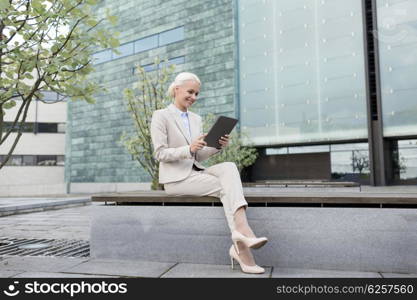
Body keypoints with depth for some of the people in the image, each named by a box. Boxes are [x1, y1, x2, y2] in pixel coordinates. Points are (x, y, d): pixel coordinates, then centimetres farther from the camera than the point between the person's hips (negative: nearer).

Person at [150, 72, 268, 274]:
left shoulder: (196, 119, 17)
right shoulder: (161, 116, -2)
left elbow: (199, 156, 14)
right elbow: (160, 154, -11)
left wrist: (217, 146, -6)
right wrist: (189, 149, -26)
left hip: (196, 172, 6)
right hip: (176, 177, -5)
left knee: (229, 167, -25)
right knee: (227, 187, -23)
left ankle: (239, 238, -36)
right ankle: (241, 239, -21)